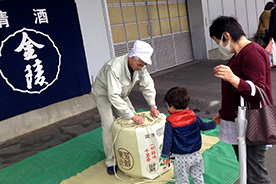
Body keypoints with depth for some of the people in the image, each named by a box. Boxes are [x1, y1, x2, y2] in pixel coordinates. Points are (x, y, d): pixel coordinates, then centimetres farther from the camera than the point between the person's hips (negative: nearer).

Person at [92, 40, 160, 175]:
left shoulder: (139, 66, -20)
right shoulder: (115, 68, -42)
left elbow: (147, 85, -9)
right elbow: (113, 96, -45)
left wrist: (152, 106, -22)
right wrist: (133, 116, -46)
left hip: (120, 94, 7)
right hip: (103, 93, -6)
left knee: (131, 120, 5)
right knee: (109, 126, -14)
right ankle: (111, 161, 1)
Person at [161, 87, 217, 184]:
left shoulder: (170, 123, -16)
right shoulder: (193, 116, -4)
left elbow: (167, 140, -12)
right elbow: (204, 126, 11)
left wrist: (165, 156, 0)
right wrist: (214, 123, 31)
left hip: (180, 158, -4)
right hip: (196, 155, 5)